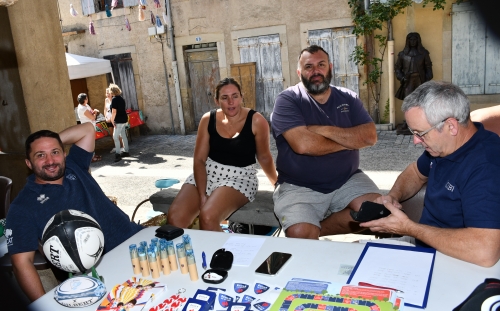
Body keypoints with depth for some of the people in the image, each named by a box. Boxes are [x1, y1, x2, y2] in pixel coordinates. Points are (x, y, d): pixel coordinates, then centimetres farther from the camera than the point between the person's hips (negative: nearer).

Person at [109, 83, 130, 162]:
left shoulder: (114, 99, -15)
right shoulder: (121, 98, 10)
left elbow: (114, 111, -20)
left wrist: (112, 120, -10)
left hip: (119, 121, -9)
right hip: (124, 119, 9)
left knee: (115, 137, -7)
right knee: (123, 136, 16)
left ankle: (117, 154, -9)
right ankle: (126, 151, 23)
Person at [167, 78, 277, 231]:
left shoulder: (256, 121, -10)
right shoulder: (208, 119, -1)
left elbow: (264, 157, 3)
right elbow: (199, 159, -3)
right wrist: (202, 196, -14)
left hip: (240, 177, -3)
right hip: (207, 173, 4)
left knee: (208, 218, -31)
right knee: (175, 218, -19)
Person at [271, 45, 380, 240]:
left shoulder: (348, 98, 8)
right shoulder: (287, 100, -6)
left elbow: (370, 137, -6)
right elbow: (303, 144, -21)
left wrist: (325, 130, -16)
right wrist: (349, 140, -7)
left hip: (347, 181, 5)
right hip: (299, 186, -4)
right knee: (301, 235, -28)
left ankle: (317, 229, -3)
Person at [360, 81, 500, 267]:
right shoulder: (443, 145, -1)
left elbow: (484, 252, -39)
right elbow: (416, 171, 19)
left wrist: (409, 229, -27)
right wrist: (393, 196, -3)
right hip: (426, 247, 8)